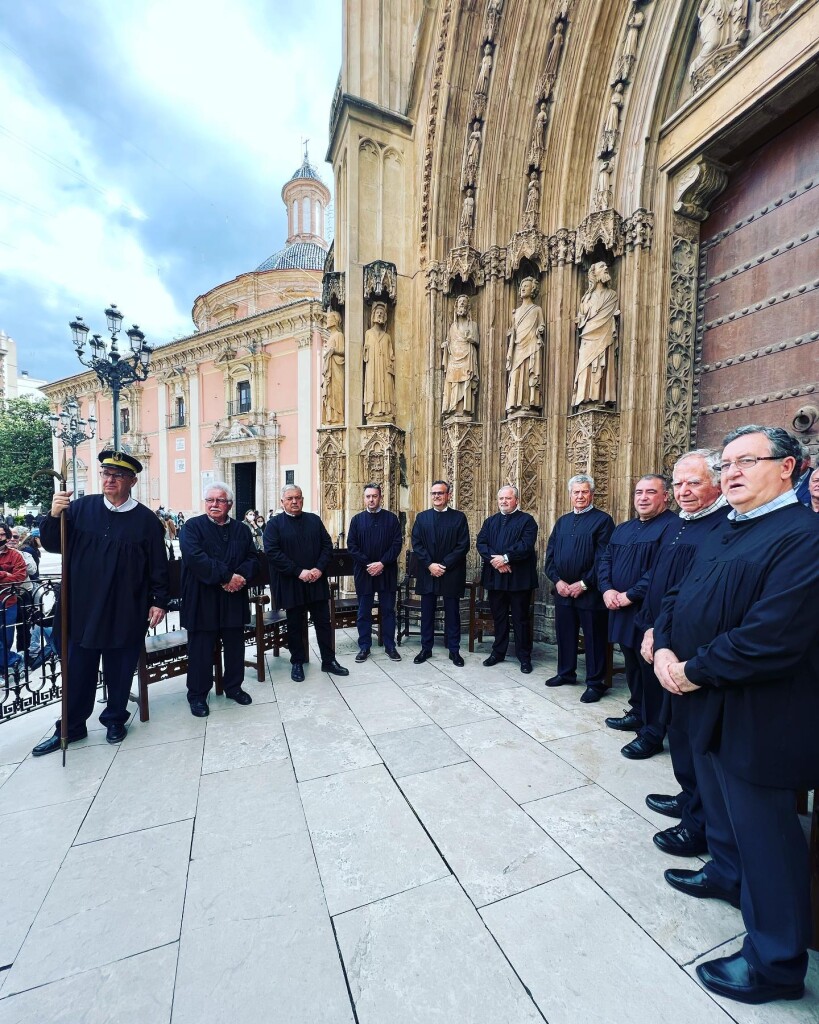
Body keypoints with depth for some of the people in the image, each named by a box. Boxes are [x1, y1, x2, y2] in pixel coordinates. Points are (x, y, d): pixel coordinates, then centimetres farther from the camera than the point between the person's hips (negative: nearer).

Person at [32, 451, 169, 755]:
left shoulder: (146, 519, -6)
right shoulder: (81, 507, 0)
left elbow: (158, 566, -4)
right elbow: (52, 544, 1)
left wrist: (160, 601, -5)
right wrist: (54, 516, -17)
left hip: (125, 612, -2)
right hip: (82, 607, 2)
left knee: (119, 671, 13)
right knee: (78, 671, 15)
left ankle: (115, 719, 34)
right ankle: (71, 727, 34)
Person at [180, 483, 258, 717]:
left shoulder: (241, 530, 8)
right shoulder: (193, 526, -4)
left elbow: (252, 559, 4)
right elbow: (195, 558, -19)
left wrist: (241, 577, -16)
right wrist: (227, 576, -22)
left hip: (234, 599, 4)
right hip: (202, 599, -4)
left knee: (235, 646, 13)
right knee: (201, 649, 6)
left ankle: (233, 687, 32)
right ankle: (198, 695, 24)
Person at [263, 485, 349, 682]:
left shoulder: (314, 520, 7)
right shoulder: (274, 524, -3)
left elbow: (327, 545, 5)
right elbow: (272, 553, -13)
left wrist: (319, 568, -10)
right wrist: (299, 572, -18)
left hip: (317, 581, 3)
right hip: (290, 584, -2)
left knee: (323, 622, 9)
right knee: (295, 626, 11)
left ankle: (329, 660, 23)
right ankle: (297, 663, 28)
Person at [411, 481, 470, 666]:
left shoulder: (459, 517, 0)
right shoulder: (422, 517, 7)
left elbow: (463, 546, -6)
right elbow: (416, 544, 1)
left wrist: (444, 565, -13)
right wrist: (430, 565, -11)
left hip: (452, 573, -2)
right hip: (427, 573, 2)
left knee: (452, 613, 7)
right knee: (427, 613, 10)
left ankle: (454, 651, 20)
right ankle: (426, 649, 23)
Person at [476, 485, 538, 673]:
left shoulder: (526, 520, -1)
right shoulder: (490, 521, 13)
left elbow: (526, 545, -14)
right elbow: (481, 543, 1)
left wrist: (505, 558, -19)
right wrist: (495, 560, -14)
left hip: (519, 577, -4)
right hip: (495, 576, 4)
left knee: (520, 618, 5)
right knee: (498, 616, 15)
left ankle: (524, 656, 18)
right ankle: (498, 651, 28)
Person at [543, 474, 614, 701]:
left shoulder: (603, 520, -6)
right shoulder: (562, 521, 13)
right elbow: (550, 554, 10)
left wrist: (583, 584, -15)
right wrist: (557, 581, -3)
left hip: (590, 592, -5)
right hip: (562, 590, 6)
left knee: (594, 638, 4)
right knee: (564, 633, 16)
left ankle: (595, 683, 18)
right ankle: (566, 673, 33)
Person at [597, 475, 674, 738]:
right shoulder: (623, 528, 15)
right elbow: (605, 559, 13)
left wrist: (630, 595, -19)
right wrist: (607, 590, -4)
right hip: (621, 610, 8)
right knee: (631, 663, 17)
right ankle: (637, 712, 33)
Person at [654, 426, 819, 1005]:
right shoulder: (724, 535, 10)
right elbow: (680, 597, 10)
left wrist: (695, 671, -19)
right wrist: (664, 647, -6)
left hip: (756, 713, -8)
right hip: (708, 701, 9)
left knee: (764, 829, 8)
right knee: (719, 799, 27)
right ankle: (727, 873, 51)